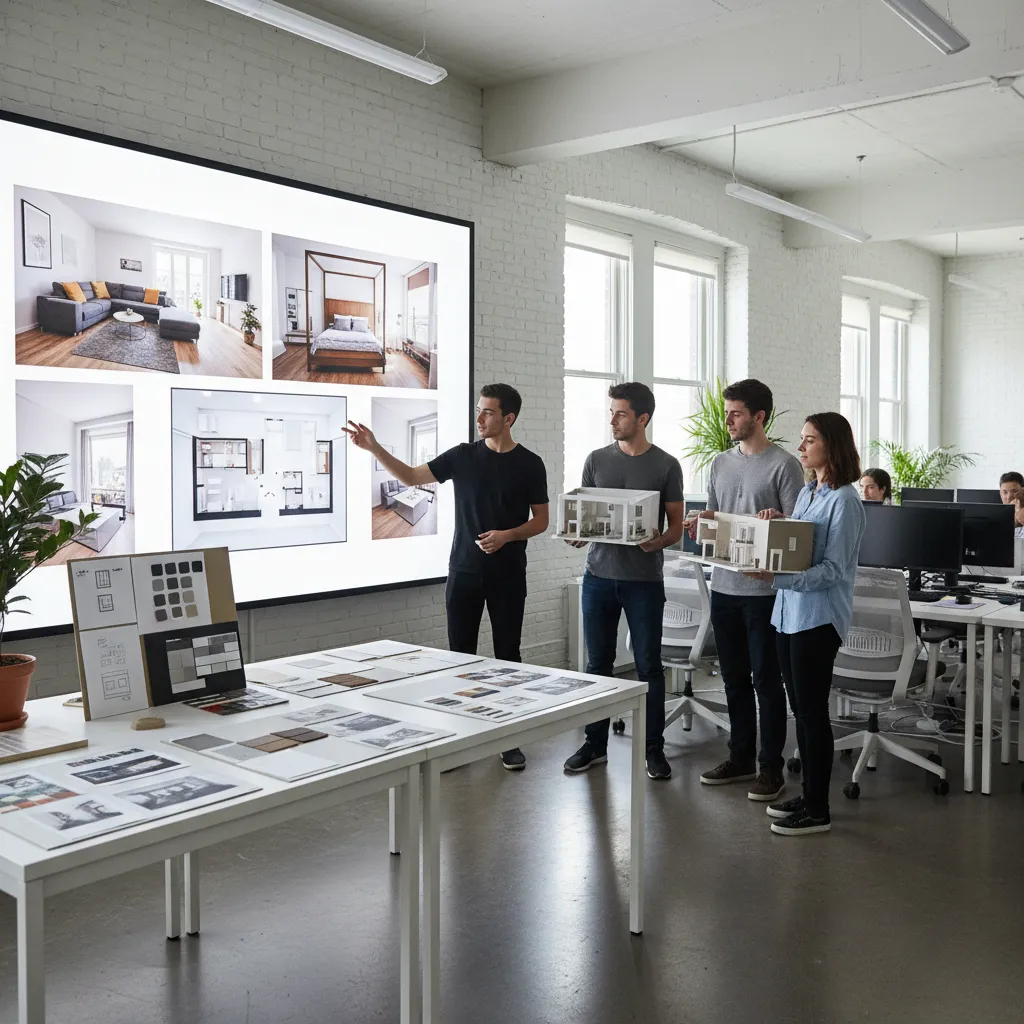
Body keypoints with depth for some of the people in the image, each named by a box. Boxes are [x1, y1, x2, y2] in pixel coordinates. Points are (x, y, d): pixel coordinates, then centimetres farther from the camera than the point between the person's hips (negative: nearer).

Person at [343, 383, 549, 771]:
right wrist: (374, 448, -6)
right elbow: (412, 477, 5)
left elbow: (541, 521, 1)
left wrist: (507, 535, -16)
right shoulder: (462, 456, 4)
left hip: (507, 576, -2)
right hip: (464, 572, 2)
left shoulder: (529, 464, -2)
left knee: (507, 655, 4)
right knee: (460, 654, 6)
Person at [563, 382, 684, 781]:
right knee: (598, 664, 9)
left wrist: (658, 542, -19)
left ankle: (654, 748, 15)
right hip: (599, 575, 3)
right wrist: (578, 534, -10)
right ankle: (595, 744, 22)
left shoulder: (666, 466, 0)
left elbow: (676, 526, 2)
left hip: (644, 580, -2)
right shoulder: (597, 460, 8)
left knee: (649, 666, 3)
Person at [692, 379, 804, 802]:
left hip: (764, 589, -6)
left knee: (766, 680, 2)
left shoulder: (784, 465, -7)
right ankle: (741, 758, 27)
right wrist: (703, 525, -4)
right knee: (735, 678, 15)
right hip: (724, 586, 6)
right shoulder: (720, 464, 13)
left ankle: (771, 767, 13)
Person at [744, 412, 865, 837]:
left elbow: (832, 569, -18)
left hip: (818, 616, -8)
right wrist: (773, 527, -1)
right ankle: (809, 793, 27)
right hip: (789, 611, 8)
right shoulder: (805, 494, 14)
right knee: (800, 708, 14)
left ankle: (818, 810, 9)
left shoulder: (844, 500, -12)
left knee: (812, 710, -1)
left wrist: (777, 579, -27)